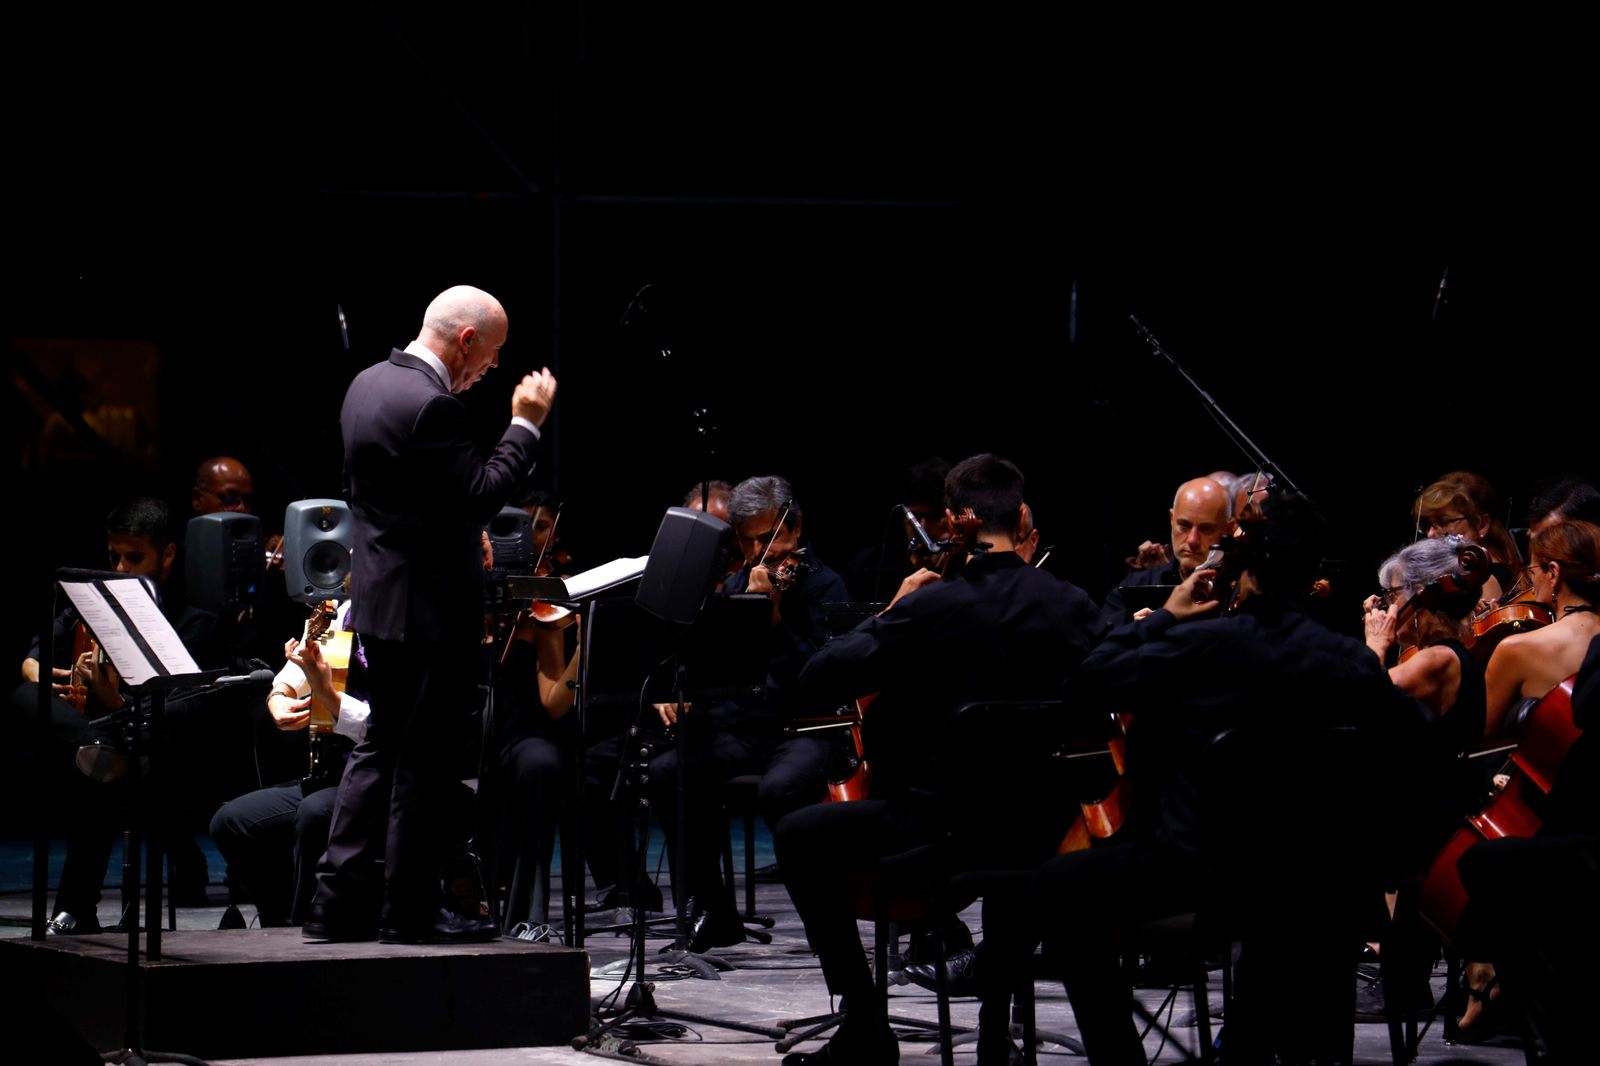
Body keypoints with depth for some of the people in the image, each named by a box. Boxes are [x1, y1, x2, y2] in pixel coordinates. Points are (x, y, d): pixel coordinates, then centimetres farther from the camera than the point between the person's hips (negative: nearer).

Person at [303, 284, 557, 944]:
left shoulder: (369, 385, 10)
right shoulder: (432, 406, -22)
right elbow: (483, 496, -21)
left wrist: (465, 534, 20)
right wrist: (525, 425, -13)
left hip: (379, 595, 10)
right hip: (428, 610, -10)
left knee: (380, 750, 16)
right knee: (423, 763, -1)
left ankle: (339, 903, 14)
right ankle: (411, 911, 6)